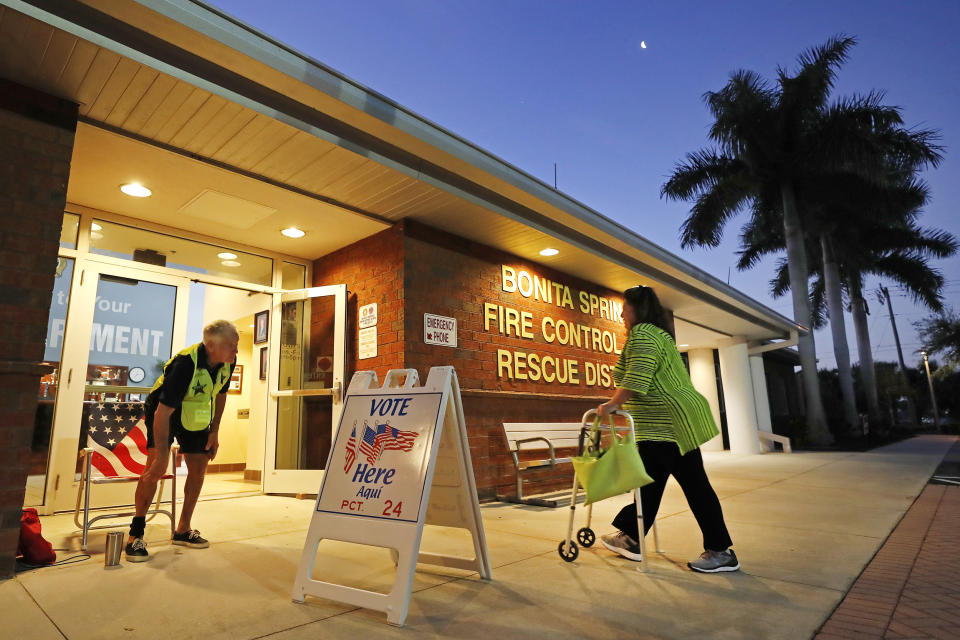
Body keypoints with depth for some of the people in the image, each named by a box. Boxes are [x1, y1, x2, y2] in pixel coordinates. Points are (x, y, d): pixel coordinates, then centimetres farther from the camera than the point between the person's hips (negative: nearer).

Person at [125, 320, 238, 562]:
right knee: (155, 466, -18)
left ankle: (183, 530, 16)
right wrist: (162, 456, -34)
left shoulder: (228, 362, -17)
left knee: (198, 468, 2)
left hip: (195, 414, 6)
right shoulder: (185, 364, -37)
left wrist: (214, 431, 2)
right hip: (163, 410, -6)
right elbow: (163, 411, -34)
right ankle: (136, 533, -2)